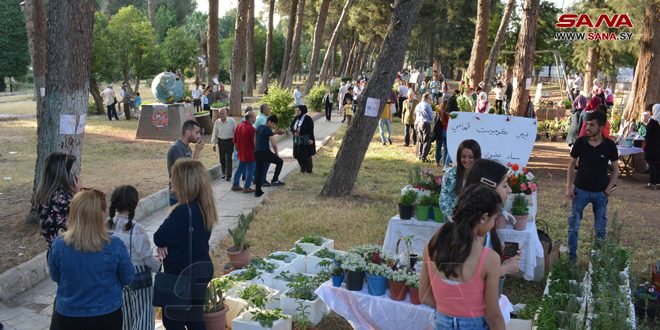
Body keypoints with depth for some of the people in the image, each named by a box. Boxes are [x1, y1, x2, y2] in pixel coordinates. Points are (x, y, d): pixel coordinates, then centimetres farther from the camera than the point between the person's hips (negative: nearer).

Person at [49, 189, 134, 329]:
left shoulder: (58, 245, -17)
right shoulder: (115, 246, -21)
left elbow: (55, 277, 2)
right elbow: (127, 279, -6)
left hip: (67, 317, 1)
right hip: (106, 317, -1)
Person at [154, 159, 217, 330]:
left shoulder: (183, 211, -27)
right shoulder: (204, 207, 0)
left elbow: (159, 238, -17)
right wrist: (166, 242, -8)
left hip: (182, 275, -8)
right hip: (201, 270, 8)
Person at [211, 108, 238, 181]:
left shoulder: (232, 121, -9)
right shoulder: (217, 122, 0)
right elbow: (215, 133, 10)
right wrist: (214, 144, 11)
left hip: (229, 141, -4)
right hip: (220, 141, 4)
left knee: (228, 159, -5)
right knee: (222, 158, 10)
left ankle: (228, 175, 2)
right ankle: (224, 173, 29)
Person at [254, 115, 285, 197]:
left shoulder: (259, 128, 15)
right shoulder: (268, 130, -9)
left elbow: (255, 141, 22)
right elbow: (274, 144, -12)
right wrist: (276, 153, 3)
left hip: (257, 152, 8)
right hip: (265, 152, -8)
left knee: (259, 172, 13)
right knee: (280, 161, 8)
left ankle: (258, 191, 14)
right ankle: (275, 180, 3)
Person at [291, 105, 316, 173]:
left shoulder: (308, 119, -14)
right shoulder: (296, 118, 7)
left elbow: (311, 130, -16)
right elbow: (292, 126, 13)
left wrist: (311, 139, -22)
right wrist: (294, 132, -7)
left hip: (305, 140, -7)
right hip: (297, 139, 7)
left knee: (306, 155, -2)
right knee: (297, 155, 9)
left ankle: (309, 169, 13)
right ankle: (303, 168, 26)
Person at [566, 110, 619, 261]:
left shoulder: (609, 145, -7)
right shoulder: (580, 142, -7)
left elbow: (616, 170, 2)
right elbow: (572, 165, 2)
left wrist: (608, 189, -6)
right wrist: (569, 187, -3)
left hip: (600, 192, 0)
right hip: (581, 190, 0)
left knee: (600, 228, 11)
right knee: (573, 225, 3)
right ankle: (572, 256, 17)